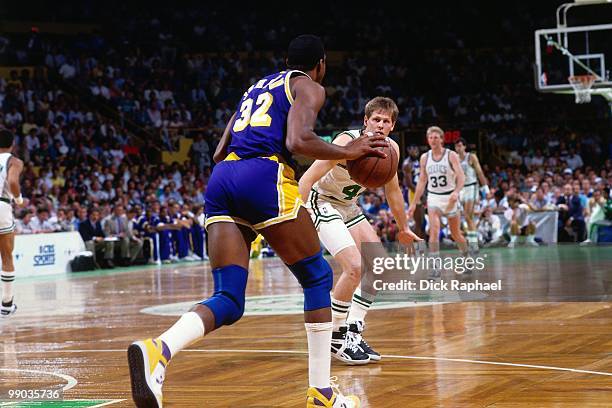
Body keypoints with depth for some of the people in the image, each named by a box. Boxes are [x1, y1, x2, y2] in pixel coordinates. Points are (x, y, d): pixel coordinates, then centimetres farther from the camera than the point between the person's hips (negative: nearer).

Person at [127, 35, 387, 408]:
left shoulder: (257, 88, 33)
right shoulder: (310, 87, 11)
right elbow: (298, 141, -9)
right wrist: (347, 152, 3)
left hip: (221, 180, 6)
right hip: (264, 177, -6)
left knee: (228, 301, -2)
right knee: (318, 277, 11)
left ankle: (158, 350, -33)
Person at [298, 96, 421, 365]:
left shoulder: (391, 148, -4)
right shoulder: (347, 142, -27)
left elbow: (392, 189, 13)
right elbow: (308, 177, -32)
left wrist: (403, 228, 21)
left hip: (348, 207, 9)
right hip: (322, 203, -9)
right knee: (355, 267, -23)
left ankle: (352, 333, 9)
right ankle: (335, 338, -7)